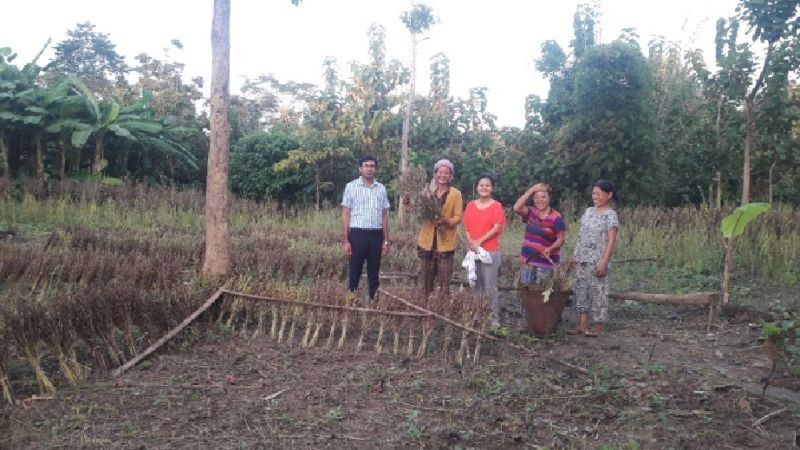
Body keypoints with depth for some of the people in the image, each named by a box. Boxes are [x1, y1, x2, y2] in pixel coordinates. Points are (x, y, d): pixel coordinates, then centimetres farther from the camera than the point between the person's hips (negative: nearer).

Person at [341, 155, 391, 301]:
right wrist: (345, 241, -7)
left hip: (376, 235, 3)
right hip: (357, 234, -3)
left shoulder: (381, 188, 9)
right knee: (354, 272, 3)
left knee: (374, 273, 9)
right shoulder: (351, 187, 0)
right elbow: (345, 215, -1)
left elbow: (384, 216, 11)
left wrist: (386, 240, 6)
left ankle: (373, 300, 18)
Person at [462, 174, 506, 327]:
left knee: (490, 287, -3)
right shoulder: (471, 205, 9)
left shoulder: (496, 206, -4)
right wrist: (471, 242, -9)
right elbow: (466, 226, 7)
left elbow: (496, 229, -10)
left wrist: (479, 241, -15)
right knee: (475, 285, 12)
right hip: (472, 250, 5)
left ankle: (494, 319, 5)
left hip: (490, 251, -4)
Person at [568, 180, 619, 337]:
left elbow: (611, 241, -12)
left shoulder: (610, 215, -7)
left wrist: (604, 262, -20)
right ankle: (582, 324, 14)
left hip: (597, 260, -7)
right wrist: (574, 255, 13)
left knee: (598, 291, -1)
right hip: (581, 259, 7)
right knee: (581, 289, 7)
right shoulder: (588, 211, 12)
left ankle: (597, 326, 8)